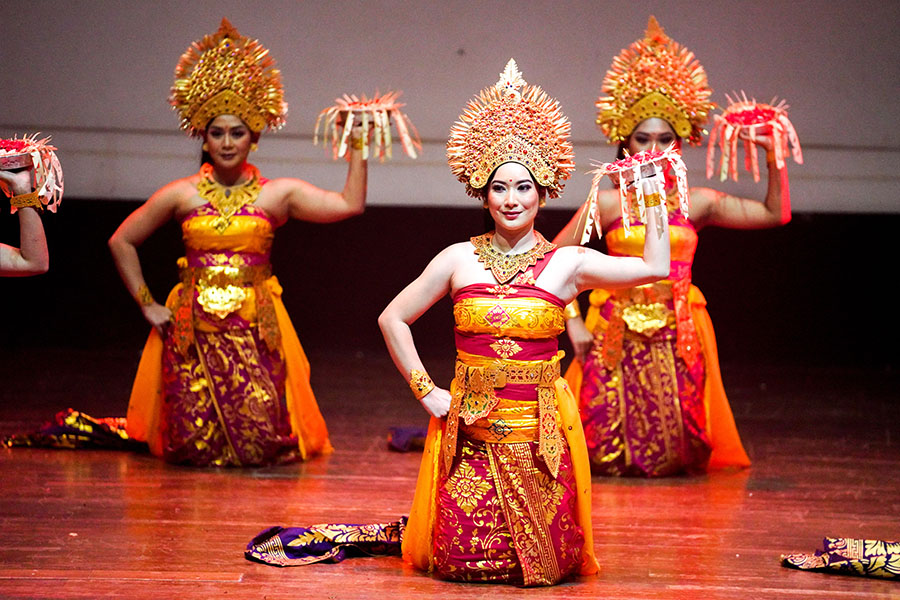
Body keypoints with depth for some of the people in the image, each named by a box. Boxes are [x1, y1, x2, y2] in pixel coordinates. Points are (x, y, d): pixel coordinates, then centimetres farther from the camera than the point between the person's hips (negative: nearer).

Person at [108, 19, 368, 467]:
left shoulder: (277, 194, 4)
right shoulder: (182, 195, 5)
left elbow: (350, 204, -4)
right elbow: (122, 242, 12)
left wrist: (356, 147, -4)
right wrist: (146, 304, 6)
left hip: (256, 327, 0)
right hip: (193, 325, 0)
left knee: (260, 446, -12)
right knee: (195, 446, -8)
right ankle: (151, 429, 30)